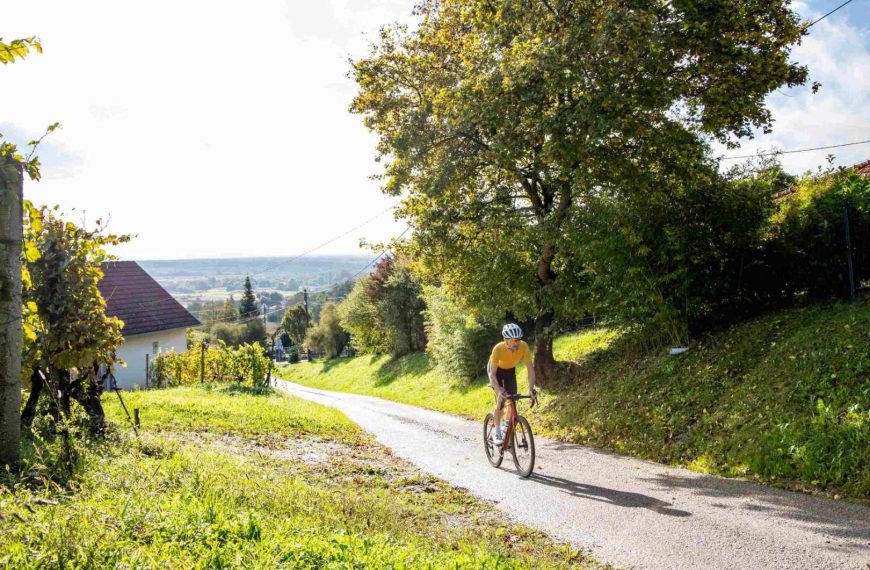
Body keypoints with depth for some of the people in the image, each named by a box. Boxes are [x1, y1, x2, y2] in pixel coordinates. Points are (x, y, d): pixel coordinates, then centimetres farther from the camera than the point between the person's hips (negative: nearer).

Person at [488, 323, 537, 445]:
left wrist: (531, 388, -39)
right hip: (495, 369, -3)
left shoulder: (524, 346, -33)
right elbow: (492, 374, -36)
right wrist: (499, 390, -50)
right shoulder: (498, 349, -39)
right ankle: (497, 433, -3)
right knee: (501, 400, -16)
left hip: (510, 370, 3)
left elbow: (530, 368, -28)